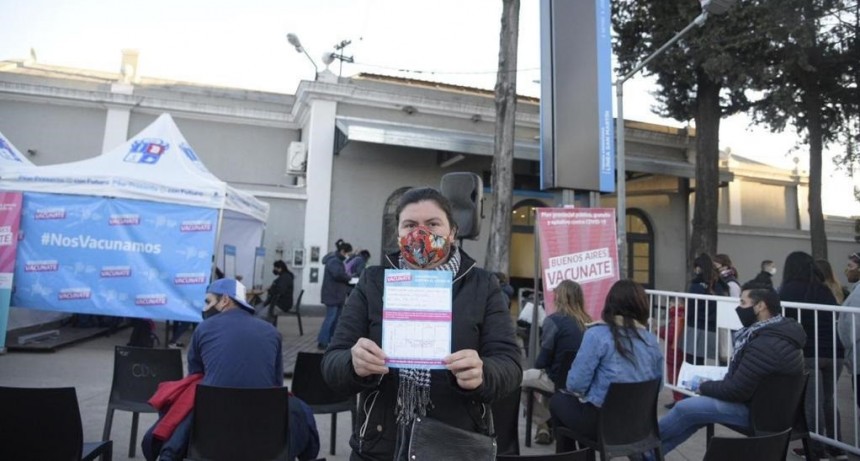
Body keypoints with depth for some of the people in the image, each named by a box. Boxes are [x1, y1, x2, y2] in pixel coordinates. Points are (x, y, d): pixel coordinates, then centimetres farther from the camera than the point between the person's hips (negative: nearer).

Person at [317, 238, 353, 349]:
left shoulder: (337, 260, 19)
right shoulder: (333, 260, -15)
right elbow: (338, 274, -30)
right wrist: (349, 277, -14)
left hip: (337, 294, 10)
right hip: (332, 294, -10)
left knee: (336, 318, 12)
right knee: (331, 317, -9)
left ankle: (332, 340, 18)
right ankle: (322, 342, -5)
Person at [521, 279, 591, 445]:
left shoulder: (554, 320, -17)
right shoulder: (587, 322, -1)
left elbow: (544, 358, -14)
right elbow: (572, 353, 9)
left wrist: (537, 365, 9)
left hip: (559, 380, -6)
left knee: (520, 379, 16)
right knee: (542, 373, 31)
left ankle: (544, 424, 22)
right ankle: (549, 421, 32)